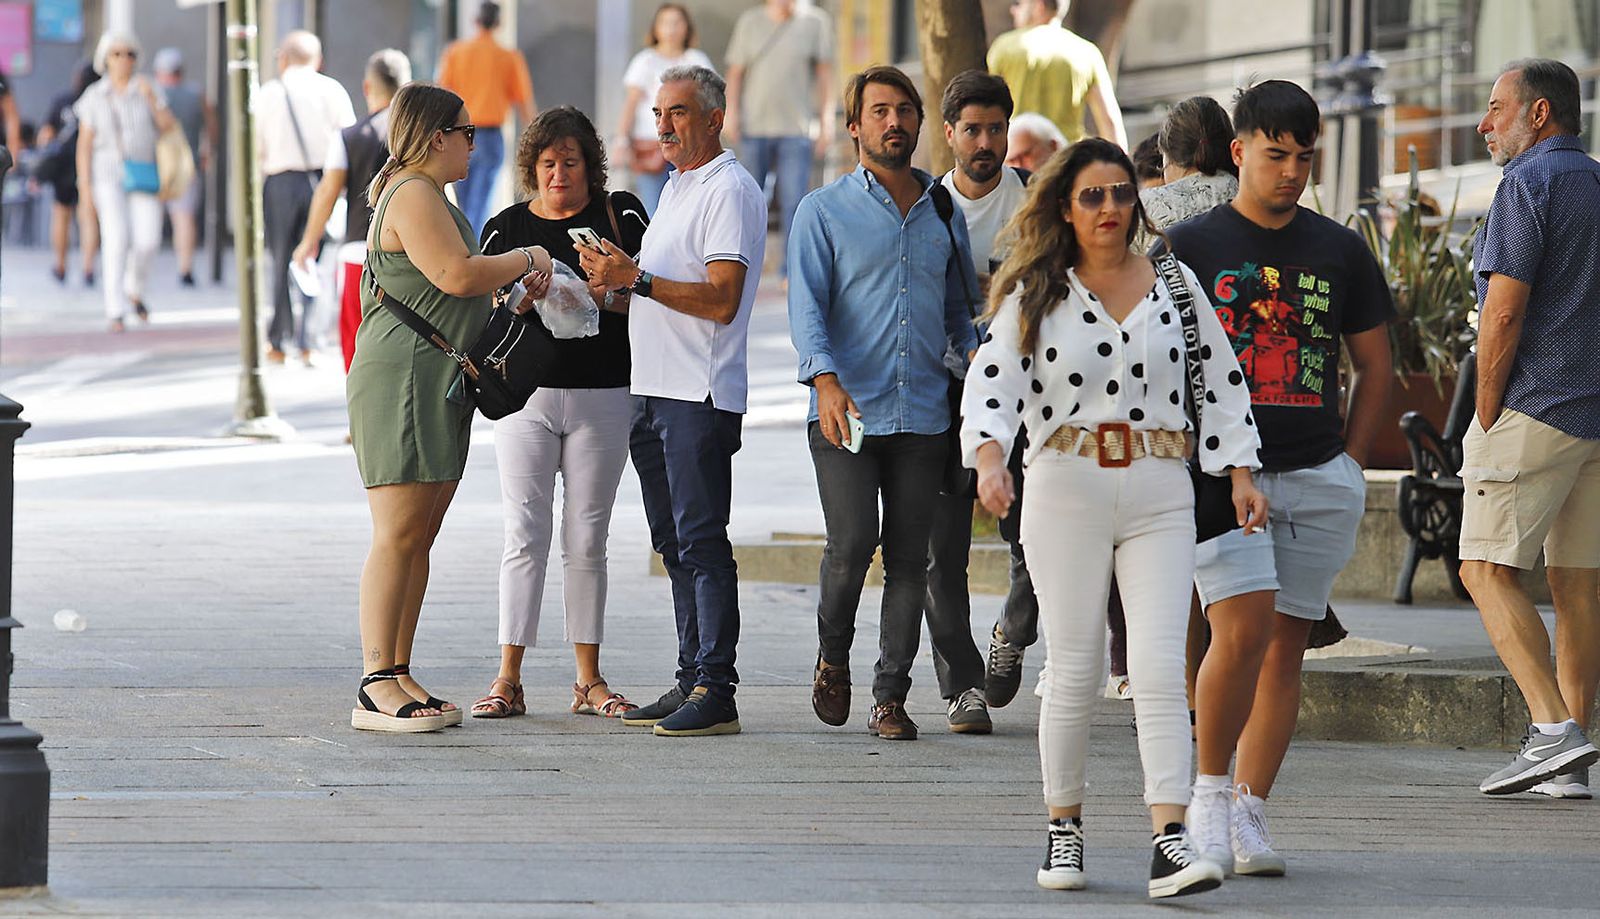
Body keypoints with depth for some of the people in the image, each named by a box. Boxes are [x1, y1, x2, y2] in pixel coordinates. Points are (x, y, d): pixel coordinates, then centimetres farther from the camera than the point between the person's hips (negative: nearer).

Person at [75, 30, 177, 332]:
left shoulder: (149, 91, 5)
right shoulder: (94, 98, 4)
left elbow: (169, 128, -2)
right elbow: (84, 145, 4)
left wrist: (152, 100, -16)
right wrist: (86, 188, -2)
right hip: (108, 174, -1)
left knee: (147, 239, -10)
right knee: (116, 238, -16)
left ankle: (134, 289, 20)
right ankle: (116, 311, -14)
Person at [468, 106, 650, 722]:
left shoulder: (620, 216, 5)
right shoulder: (506, 227, 7)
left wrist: (604, 295, -18)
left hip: (603, 398, 0)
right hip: (526, 394, 0)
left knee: (586, 540, 4)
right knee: (525, 536, -5)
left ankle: (589, 681, 10)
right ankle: (508, 680, -5)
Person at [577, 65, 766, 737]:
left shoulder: (730, 192, -10)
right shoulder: (677, 187, 19)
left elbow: (721, 300, -20)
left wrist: (636, 278, -21)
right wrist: (613, 283, 6)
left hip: (700, 395, -10)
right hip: (655, 391, 10)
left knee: (702, 542, -11)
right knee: (675, 546, 12)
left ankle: (716, 692, -12)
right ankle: (691, 681, 17)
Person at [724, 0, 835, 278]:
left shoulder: (815, 22, 4)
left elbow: (825, 74, 6)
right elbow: (735, 72, 10)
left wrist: (827, 120, 1)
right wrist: (731, 112, -1)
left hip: (797, 127, -2)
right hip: (755, 126, 2)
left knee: (794, 201, -9)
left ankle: (791, 271, -6)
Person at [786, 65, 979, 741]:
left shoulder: (943, 215, 16)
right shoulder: (824, 211, 4)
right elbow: (807, 304, -6)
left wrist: (974, 356, 2)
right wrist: (825, 379, -22)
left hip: (923, 416, 3)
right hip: (846, 411, -3)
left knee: (909, 558, 1)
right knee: (852, 540, -15)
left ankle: (891, 697, 7)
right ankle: (833, 654, 11)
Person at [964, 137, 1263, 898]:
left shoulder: (1175, 284, 10)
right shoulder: (1035, 293, 5)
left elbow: (1224, 380, 13)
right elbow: (991, 381, -5)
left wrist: (1241, 473, 5)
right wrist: (990, 459, -23)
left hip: (1158, 497, 1)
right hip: (1066, 491, -1)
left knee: (1159, 667, -10)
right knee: (1074, 670, 1)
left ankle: (1170, 838, -16)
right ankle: (1063, 827, 18)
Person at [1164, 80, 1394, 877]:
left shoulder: (1339, 252, 10)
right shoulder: (1190, 246, 2)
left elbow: (1374, 364, 18)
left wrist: (1349, 460, 9)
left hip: (1318, 478, 3)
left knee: (1286, 645, 2)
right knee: (1242, 629, -18)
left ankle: (1249, 813, 7)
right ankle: (1208, 789, 0)